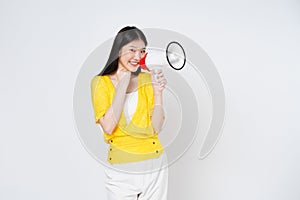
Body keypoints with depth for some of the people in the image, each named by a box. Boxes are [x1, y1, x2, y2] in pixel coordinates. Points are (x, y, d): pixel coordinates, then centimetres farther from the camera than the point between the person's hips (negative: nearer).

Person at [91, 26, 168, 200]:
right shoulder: (101, 82, -4)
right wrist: (122, 85, -16)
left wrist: (158, 92, -16)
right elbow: (108, 127, -17)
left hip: (155, 167, 2)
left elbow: (156, 128, -5)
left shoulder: (148, 80, 0)